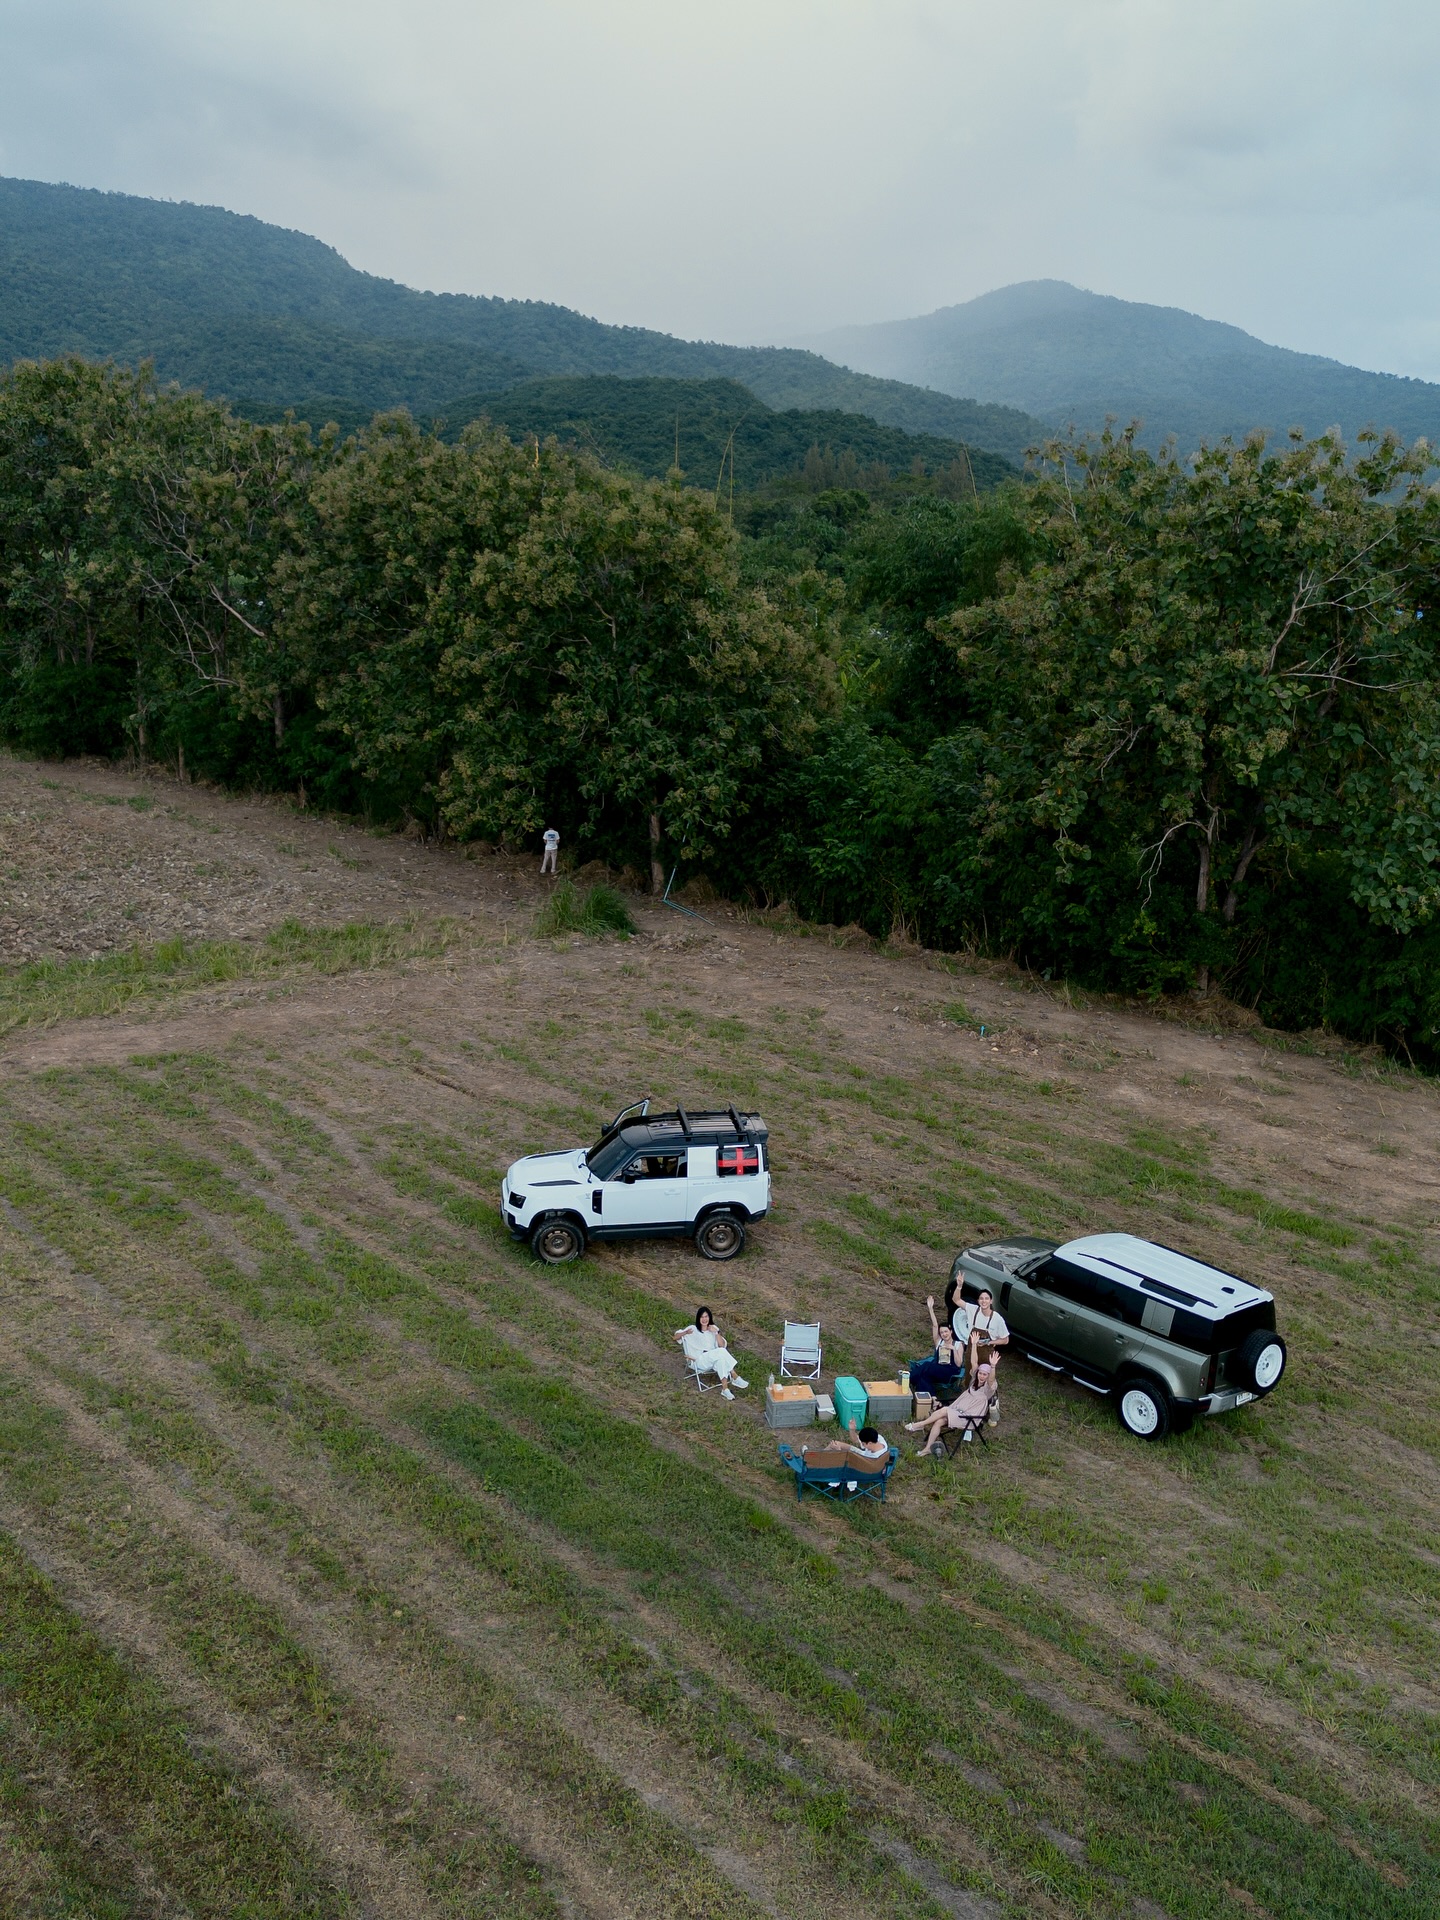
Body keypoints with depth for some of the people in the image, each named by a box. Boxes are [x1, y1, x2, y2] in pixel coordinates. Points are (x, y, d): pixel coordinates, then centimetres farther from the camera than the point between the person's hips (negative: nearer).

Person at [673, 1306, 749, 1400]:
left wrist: (716, 1332, -11)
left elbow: (722, 1345, 1)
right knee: (721, 1352, -31)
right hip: (700, 1361, -3)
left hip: (714, 1360, 3)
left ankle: (725, 1389, -40)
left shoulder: (713, 1328, 13)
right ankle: (735, 1378, -31)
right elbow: (676, 1337, 5)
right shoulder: (693, 1329, 6)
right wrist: (685, 1333, -15)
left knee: (721, 1360, -36)